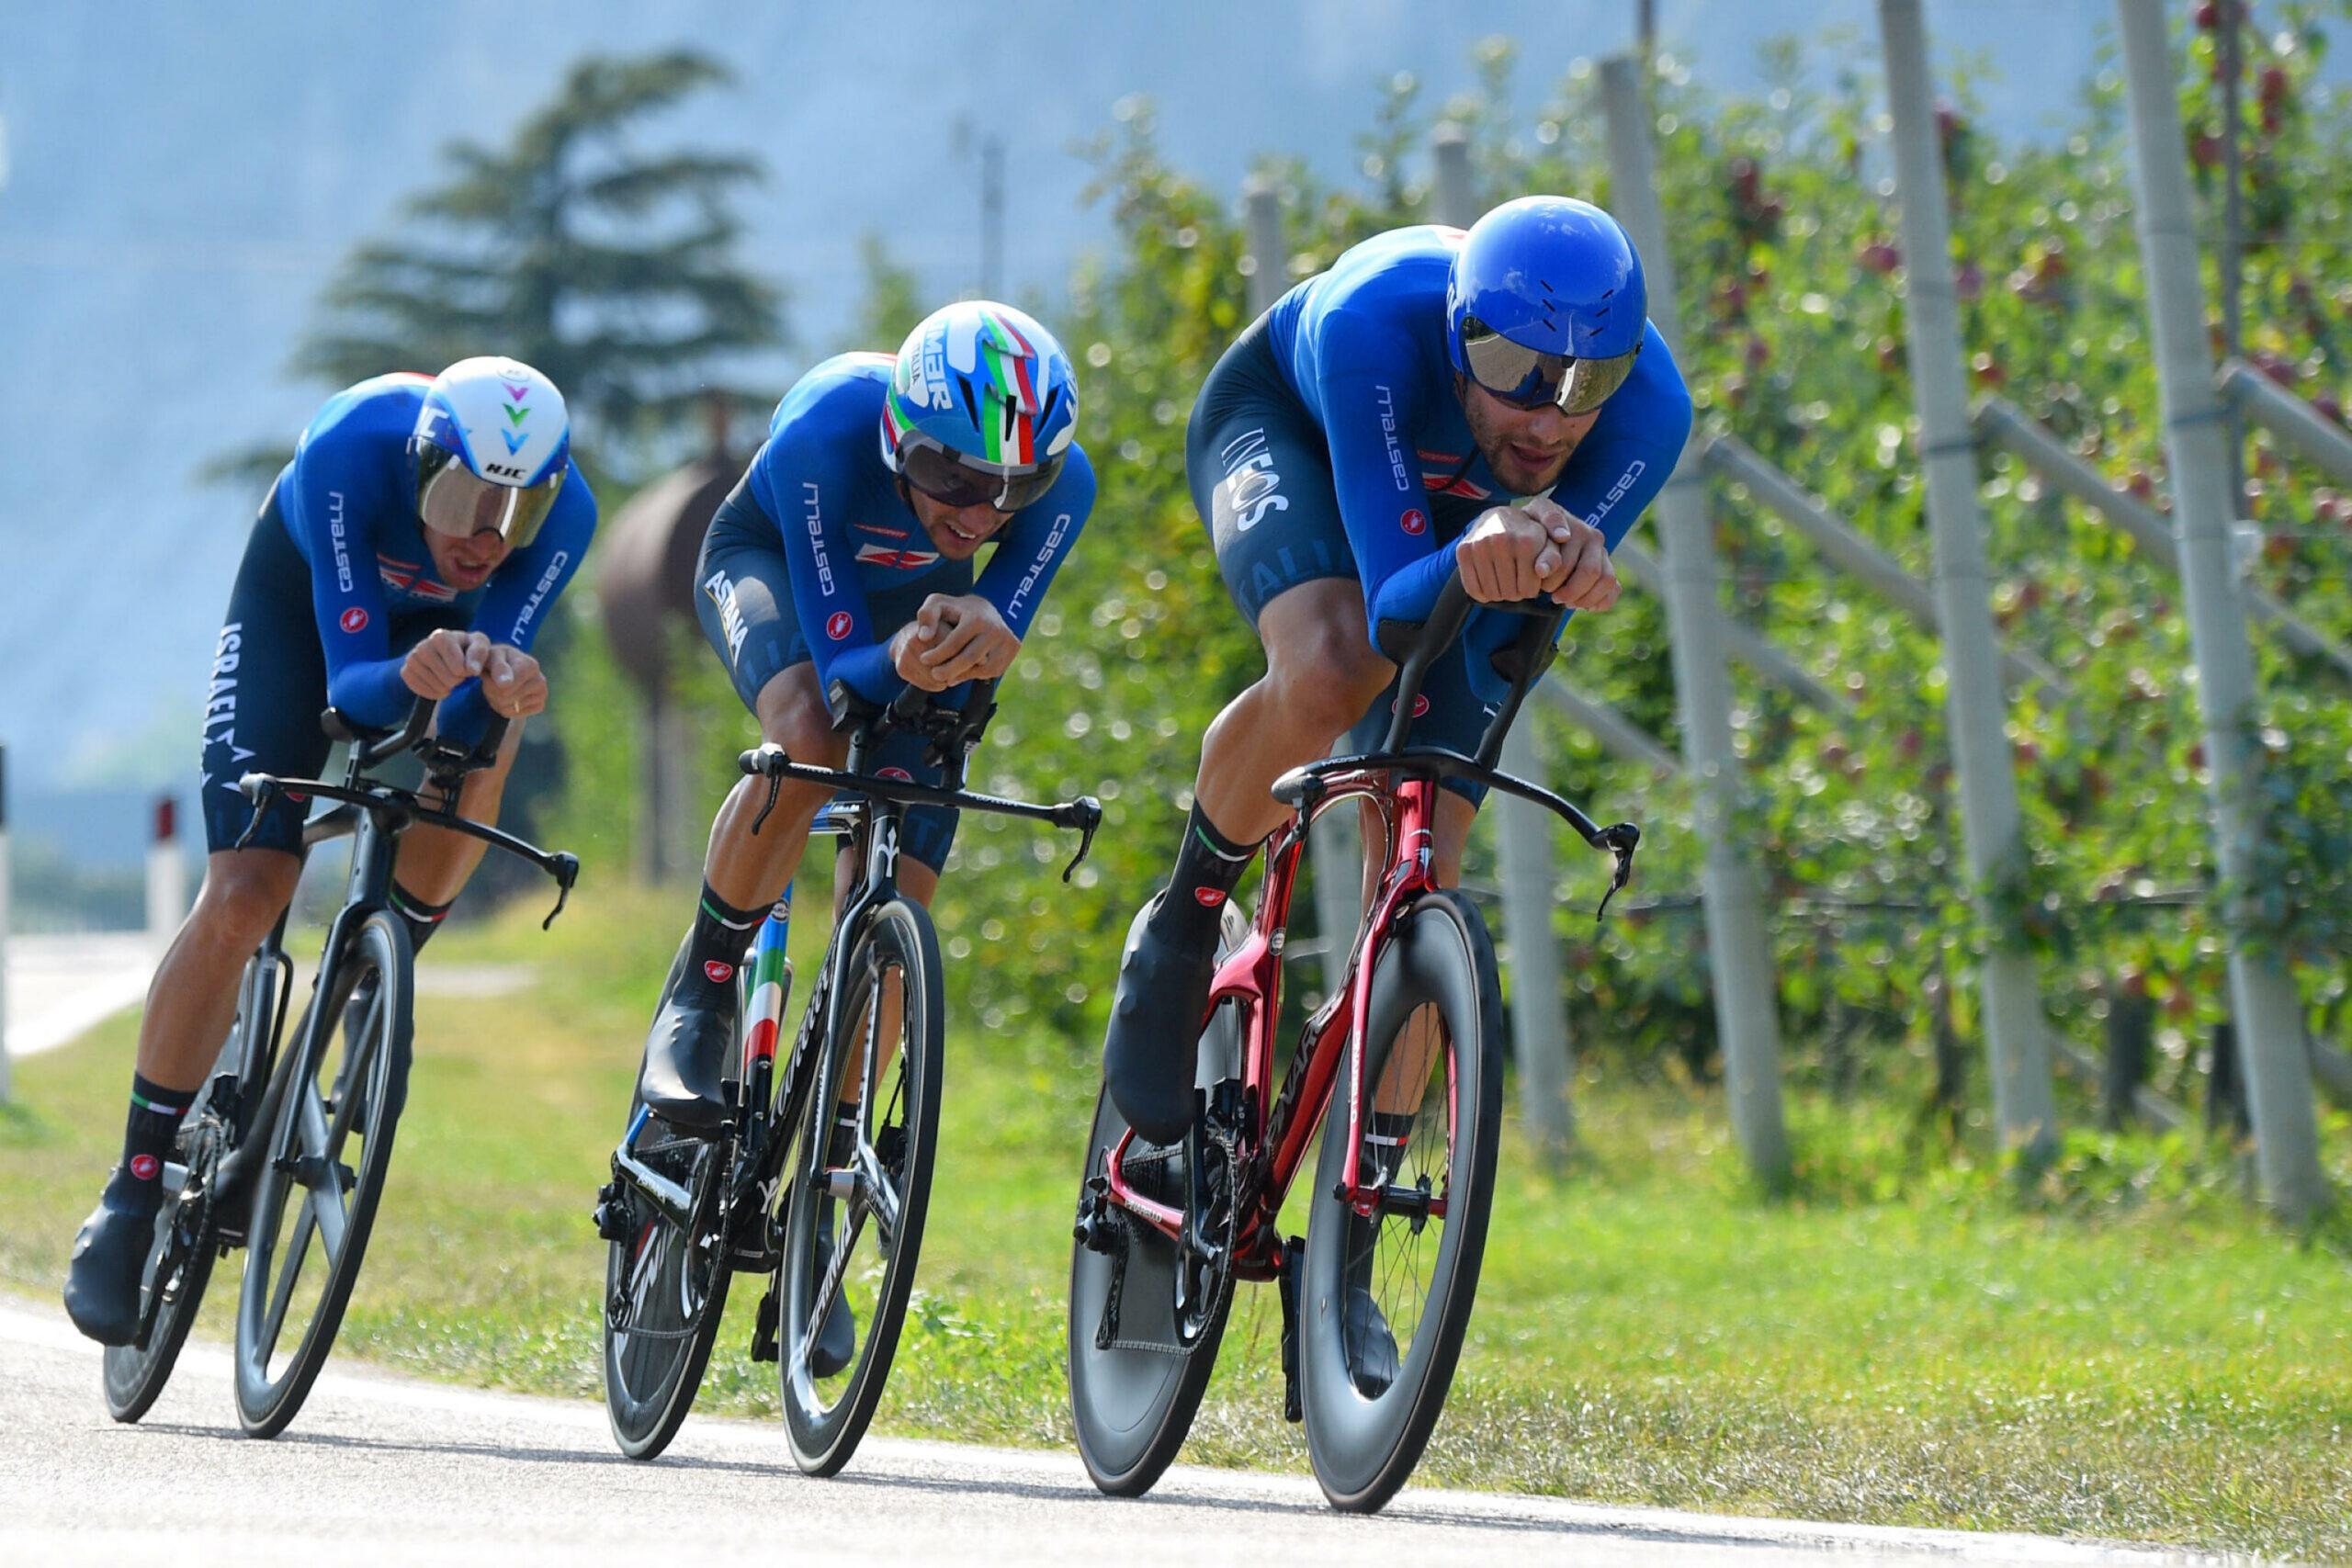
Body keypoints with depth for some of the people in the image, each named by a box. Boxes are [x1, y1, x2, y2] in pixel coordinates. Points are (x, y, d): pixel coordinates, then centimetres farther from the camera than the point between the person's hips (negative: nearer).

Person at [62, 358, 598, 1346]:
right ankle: (134, 1193, -3)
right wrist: (409, 679, -61)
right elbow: (350, 684, -40)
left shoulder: (562, 514, -33)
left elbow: (461, 723, -34)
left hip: (446, 621, 2)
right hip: (303, 601, -2)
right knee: (241, 901, -14)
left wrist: (495, 695, -57)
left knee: (475, 760, -33)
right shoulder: (353, 451, -40)